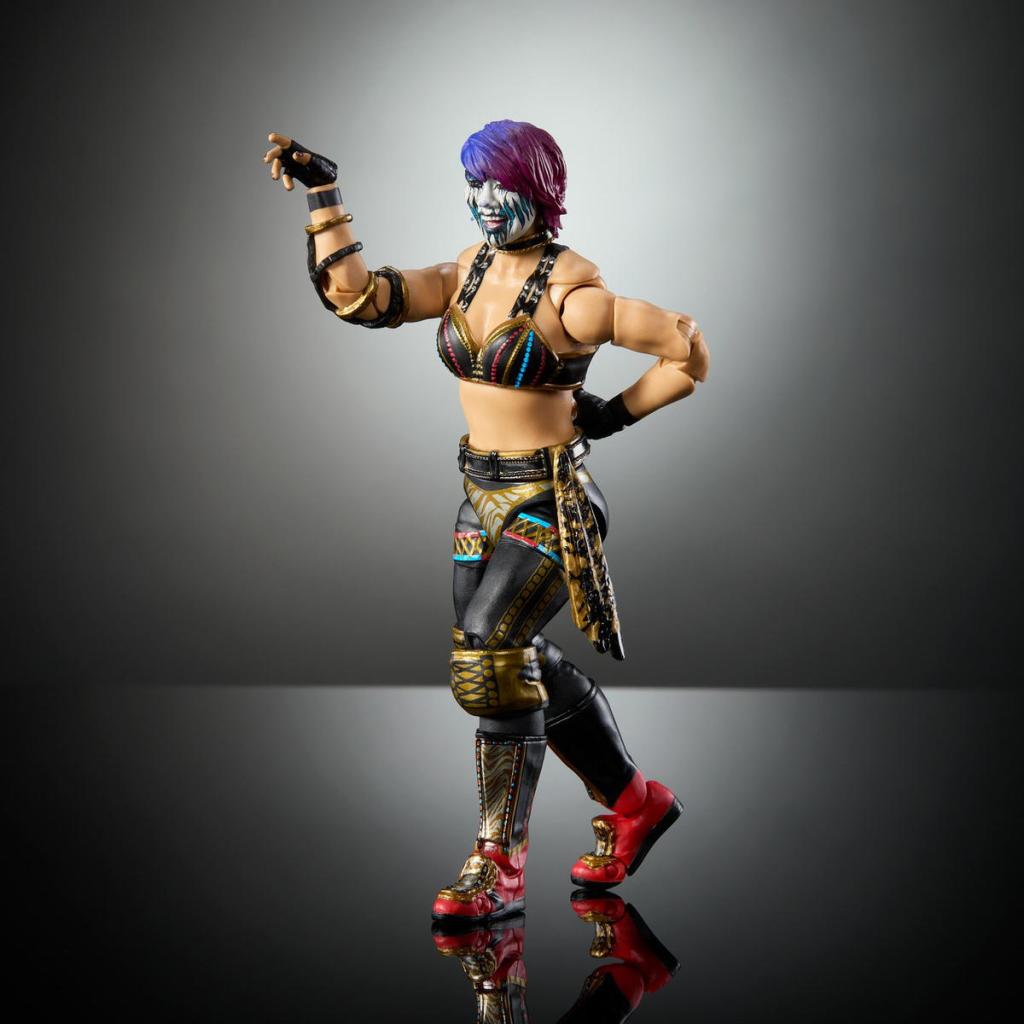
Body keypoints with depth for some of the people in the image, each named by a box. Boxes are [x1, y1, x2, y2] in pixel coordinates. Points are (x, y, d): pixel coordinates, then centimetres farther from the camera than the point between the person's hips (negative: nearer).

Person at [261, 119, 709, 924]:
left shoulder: (570, 290, -15)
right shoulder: (467, 273, 5)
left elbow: (691, 349, -16)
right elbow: (357, 297, -4)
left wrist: (616, 413, -8)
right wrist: (322, 192, -6)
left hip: (552, 503, -8)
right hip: (483, 496, 8)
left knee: (490, 659, -19)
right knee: (528, 668, 15)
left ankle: (499, 867, -8)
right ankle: (635, 805, 35)